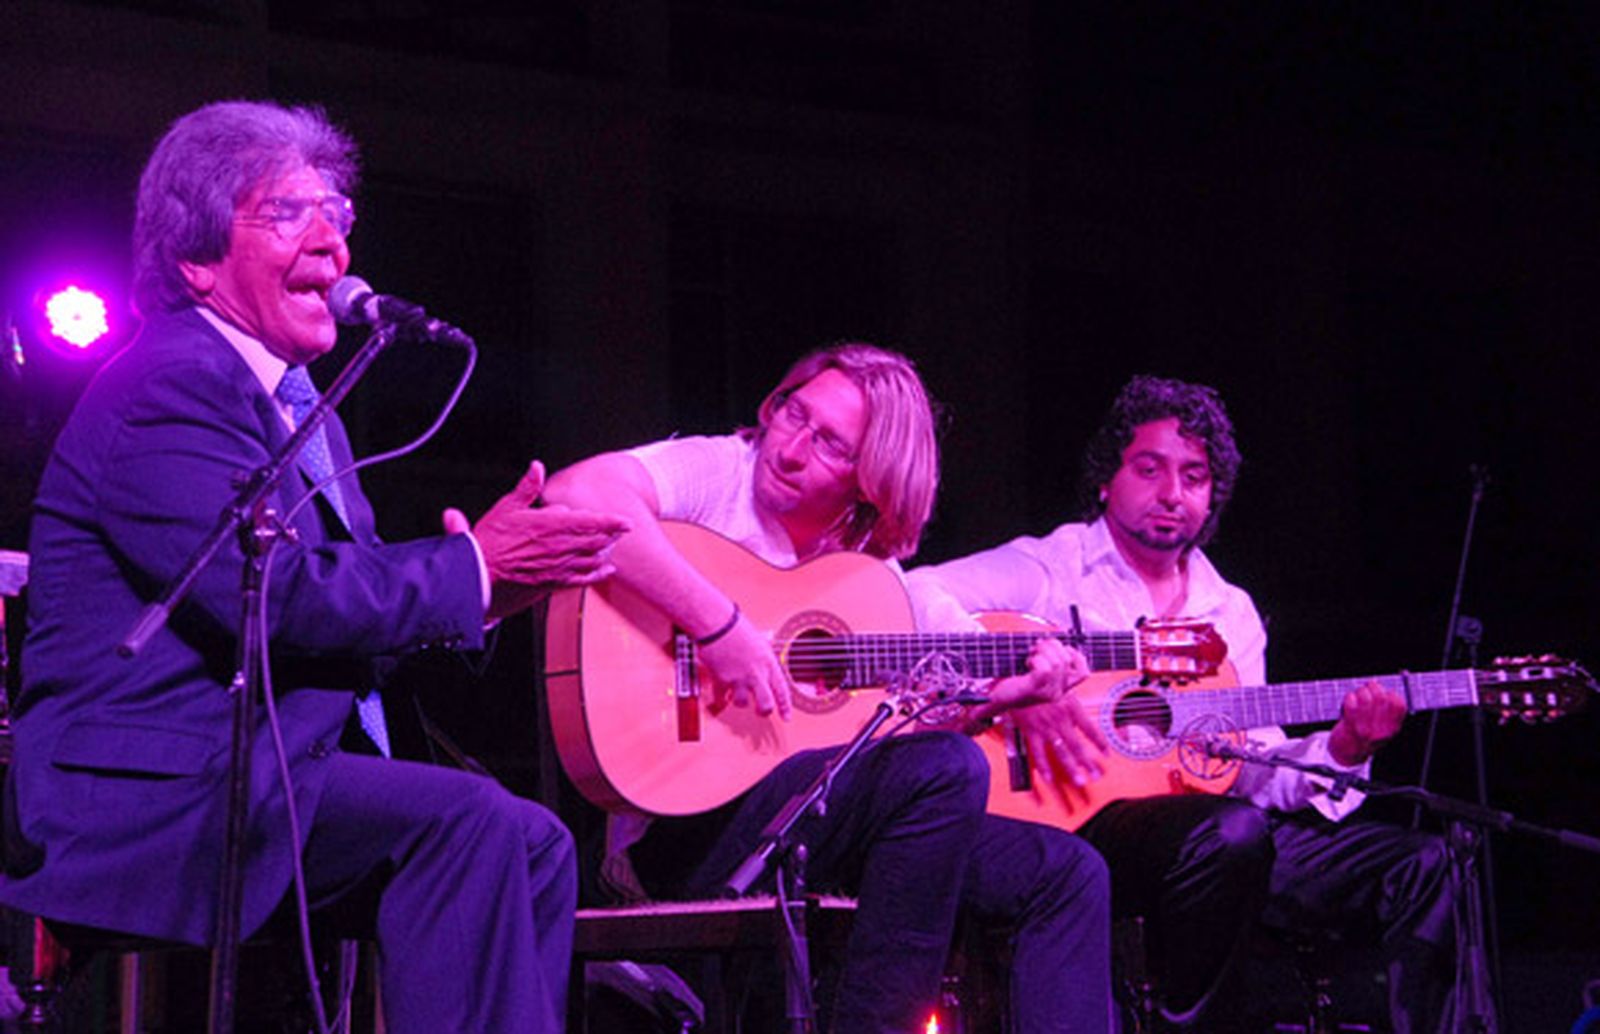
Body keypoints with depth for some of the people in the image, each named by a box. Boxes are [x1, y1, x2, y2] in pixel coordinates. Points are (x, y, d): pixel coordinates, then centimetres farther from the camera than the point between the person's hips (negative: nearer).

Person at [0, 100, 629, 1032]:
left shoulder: (297, 404, 21)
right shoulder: (169, 388, -12)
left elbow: (352, 580, 15)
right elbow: (277, 592, -22)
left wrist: (487, 583, -4)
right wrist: (471, 566, -12)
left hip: (249, 774, 10)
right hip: (149, 798, -10)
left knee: (534, 846, 2)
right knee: (467, 822, -25)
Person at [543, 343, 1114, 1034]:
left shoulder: (871, 571, 14)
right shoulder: (716, 474, -7)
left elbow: (894, 725, 17)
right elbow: (573, 496, -28)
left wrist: (1003, 696, 0)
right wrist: (719, 625, -30)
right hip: (685, 818, -8)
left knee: (1065, 873, 3)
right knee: (947, 769, -29)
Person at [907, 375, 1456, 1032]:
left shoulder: (1232, 614, 22)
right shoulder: (1054, 569, 4)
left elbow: (1256, 769, 15)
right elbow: (916, 595, -13)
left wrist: (1340, 751, -5)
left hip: (1215, 827, 6)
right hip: (1083, 825, -6)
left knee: (1417, 866, -9)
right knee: (1233, 832, -37)